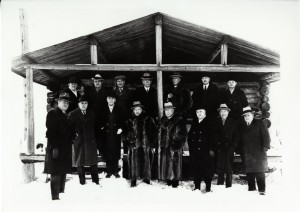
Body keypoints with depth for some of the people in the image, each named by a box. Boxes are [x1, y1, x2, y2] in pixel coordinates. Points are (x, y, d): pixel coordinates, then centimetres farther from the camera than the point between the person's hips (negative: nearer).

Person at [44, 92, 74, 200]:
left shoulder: (66, 115, 18)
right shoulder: (52, 113, -7)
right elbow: (51, 132, -15)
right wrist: (54, 148, -21)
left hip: (66, 148, 8)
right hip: (56, 149, -8)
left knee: (63, 172, 14)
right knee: (56, 174, -4)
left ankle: (61, 192, 25)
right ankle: (55, 197, 1)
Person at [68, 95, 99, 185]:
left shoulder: (91, 114, 10)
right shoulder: (73, 114, 3)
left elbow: (95, 127, 10)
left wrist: (94, 138, 2)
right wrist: (74, 135, -8)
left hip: (91, 141, 1)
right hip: (79, 141, -1)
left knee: (93, 161, 3)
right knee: (80, 162, 5)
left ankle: (95, 180, 11)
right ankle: (82, 181, 14)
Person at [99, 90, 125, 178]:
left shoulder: (119, 110, 6)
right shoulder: (103, 110, 7)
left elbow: (122, 121, 8)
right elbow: (100, 121, 11)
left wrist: (120, 128, -5)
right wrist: (102, 127, -4)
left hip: (116, 134, 0)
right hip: (106, 134, 0)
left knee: (116, 153, 1)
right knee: (107, 153, 2)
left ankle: (115, 171, 11)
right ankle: (109, 171, 11)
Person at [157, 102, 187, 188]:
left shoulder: (179, 120, -5)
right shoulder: (163, 120, 15)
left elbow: (182, 135, -8)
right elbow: (160, 134, 20)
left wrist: (177, 146, -15)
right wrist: (159, 146, 13)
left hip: (174, 148, -6)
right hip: (164, 148, 6)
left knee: (174, 167, -4)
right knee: (165, 165, 10)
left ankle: (175, 184, 5)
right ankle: (168, 183, 22)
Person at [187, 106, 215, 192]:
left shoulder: (209, 123, 0)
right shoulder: (194, 123, 16)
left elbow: (212, 136, -7)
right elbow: (189, 136, 15)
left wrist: (211, 149, -12)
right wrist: (190, 146, 5)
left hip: (205, 150, -5)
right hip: (194, 151, 5)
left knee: (207, 169, -3)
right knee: (195, 169, 6)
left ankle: (208, 187, 7)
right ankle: (197, 186, 16)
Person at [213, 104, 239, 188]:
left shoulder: (233, 122, 5)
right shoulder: (216, 122, 10)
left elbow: (236, 136, 4)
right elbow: (214, 136, 9)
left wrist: (233, 147, -6)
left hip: (229, 149, -2)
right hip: (219, 149, 2)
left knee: (229, 169, -3)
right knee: (219, 168, 0)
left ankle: (228, 186, 4)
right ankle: (219, 185, 8)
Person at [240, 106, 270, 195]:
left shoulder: (259, 123, 5)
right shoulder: (243, 127, 16)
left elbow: (266, 135, -1)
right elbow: (241, 140, 16)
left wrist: (265, 147, -11)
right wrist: (241, 151, 7)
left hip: (258, 152, -4)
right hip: (247, 154, 4)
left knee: (259, 171, -5)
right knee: (249, 172, 5)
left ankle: (262, 190, -1)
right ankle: (251, 188, 16)